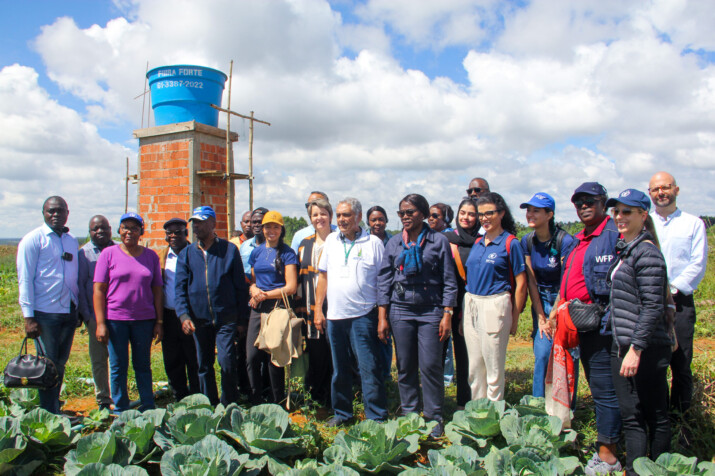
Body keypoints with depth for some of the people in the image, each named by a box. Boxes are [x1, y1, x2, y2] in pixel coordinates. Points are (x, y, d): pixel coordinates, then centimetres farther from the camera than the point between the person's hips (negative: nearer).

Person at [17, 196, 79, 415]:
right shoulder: (33, 240, -5)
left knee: (60, 364, 14)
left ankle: (56, 410, 26)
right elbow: (24, 279, -8)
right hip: (45, 313, -5)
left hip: (69, 312, 5)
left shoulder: (72, 241, 11)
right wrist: (28, 316, -13)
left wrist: (79, 309, 13)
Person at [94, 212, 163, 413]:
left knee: (143, 365, 9)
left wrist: (159, 322, 4)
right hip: (115, 319, -1)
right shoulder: (109, 254, 1)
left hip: (144, 319, 2)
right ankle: (120, 412, 20)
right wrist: (100, 323, -8)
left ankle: (148, 409, 19)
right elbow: (99, 290, -2)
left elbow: (157, 290, 8)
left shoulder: (151, 256, 7)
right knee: (118, 367, 6)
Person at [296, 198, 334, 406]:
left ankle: (334, 400, 13)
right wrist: (300, 307, 11)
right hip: (311, 309, 4)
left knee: (334, 355, -1)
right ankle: (317, 397, 22)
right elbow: (299, 279, 17)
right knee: (315, 353, 7)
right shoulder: (304, 245, 15)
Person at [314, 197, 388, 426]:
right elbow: (323, 276, 14)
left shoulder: (373, 242, -2)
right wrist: (318, 309, 7)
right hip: (334, 315, 5)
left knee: (370, 368, -3)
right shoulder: (331, 240, 11)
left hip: (363, 315, -4)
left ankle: (376, 417, 9)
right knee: (339, 369, 14)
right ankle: (342, 413, 29)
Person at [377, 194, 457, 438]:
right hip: (400, 310, 3)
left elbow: (449, 281, 1)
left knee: (430, 366, -3)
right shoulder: (394, 243, 8)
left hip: (430, 310, -2)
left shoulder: (439, 241, 1)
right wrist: (382, 317, 2)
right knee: (405, 367, 7)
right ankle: (409, 415, 23)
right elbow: (384, 280, 7)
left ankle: (434, 418, 14)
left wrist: (447, 315, -5)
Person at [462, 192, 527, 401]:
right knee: (474, 367, 13)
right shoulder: (477, 243, 11)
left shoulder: (510, 243, -6)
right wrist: (465, 311, 11)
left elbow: (521, 284, -6)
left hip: (495, 305, -6)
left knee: (494, 369, 3)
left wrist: (514, 318, -7)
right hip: (471, 305, 6)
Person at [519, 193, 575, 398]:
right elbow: (531, 281, 1)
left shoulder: (565, 241, -17)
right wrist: (540, 318, -2)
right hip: (541, 302, 4)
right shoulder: (528, 241, -1)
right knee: (542, 355, 0)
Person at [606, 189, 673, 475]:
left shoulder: (647, 253, -14)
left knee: (655, 416, 5)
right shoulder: (625, 249, 13)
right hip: (622, 345, 9)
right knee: (630, 416, 12)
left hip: (646, 349, -9)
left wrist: (636, 348, -21)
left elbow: (653, 306, -18)